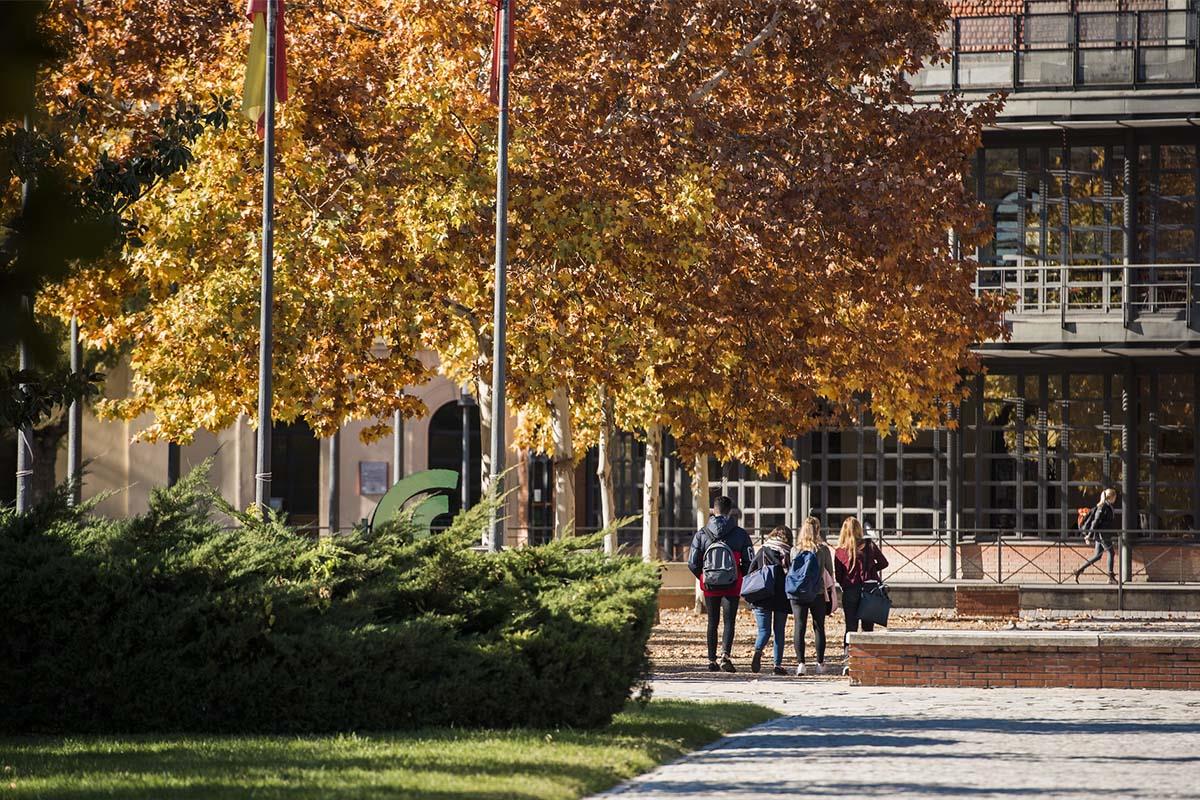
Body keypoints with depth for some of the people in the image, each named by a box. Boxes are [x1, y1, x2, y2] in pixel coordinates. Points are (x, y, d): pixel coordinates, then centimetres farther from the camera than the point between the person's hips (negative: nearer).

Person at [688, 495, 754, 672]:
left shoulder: (701, 534, -1)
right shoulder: (740, 534, -4)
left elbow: (692, 563, -2)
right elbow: (749, 563, -3)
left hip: (710, 586, 2)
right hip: (732, 586, -1)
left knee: (712, 623, 12)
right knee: (729, 622, 1)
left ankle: (712, 660, 13)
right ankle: (726, 654, -19)